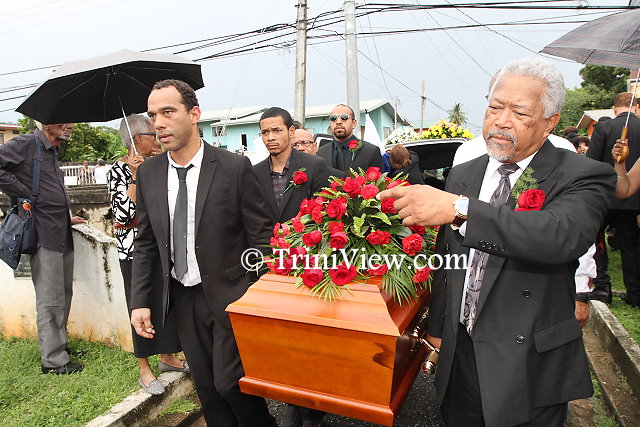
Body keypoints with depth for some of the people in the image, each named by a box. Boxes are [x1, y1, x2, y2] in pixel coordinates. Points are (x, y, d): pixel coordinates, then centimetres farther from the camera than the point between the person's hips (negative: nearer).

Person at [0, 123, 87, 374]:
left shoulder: (53, 152, 18)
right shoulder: (26, 144, -8)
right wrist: (25, 195, -15)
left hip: (62, 234, 9)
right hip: (44, 235, -9)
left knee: (64, 295, 17)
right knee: (49, 300, -1)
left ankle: (60, 345, 32)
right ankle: (53, 361, 11)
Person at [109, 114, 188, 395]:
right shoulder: (120, 170, -10)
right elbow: (123, 215, -20)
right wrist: (135, 176, -22)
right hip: (135, 248, -6)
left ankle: (167, 357, 30)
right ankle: (144, 369, 22)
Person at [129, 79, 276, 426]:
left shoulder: (235, 167, -12)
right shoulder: (147, 173, 2)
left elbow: (261, 237, -10)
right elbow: (145, 243, 8)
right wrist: (139, 301, 4)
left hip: (230, 294, -4)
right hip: (183, 298, 5)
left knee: (229, 382, 0)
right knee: (206, 388, 15)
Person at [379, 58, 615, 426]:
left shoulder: (582, 176, -10)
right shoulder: (462, 175, 3)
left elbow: (563, 235, -33)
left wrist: (459, 208, -41)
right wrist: (438, 328, 9)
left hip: (529, 368, -4)